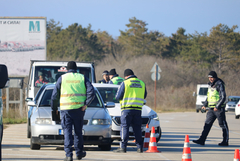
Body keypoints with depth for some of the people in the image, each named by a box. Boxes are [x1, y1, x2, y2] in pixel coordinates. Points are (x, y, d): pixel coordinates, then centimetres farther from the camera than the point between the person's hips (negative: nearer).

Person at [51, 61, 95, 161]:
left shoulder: (62, 78, 4)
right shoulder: (82, 78, 8)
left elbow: (55, 95, 4)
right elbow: (91, 92, -4)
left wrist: (54, 108, 13)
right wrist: (86, 104, -3)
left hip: (65, 109, -2)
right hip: (79, 109, 2)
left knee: (67, 132, -2)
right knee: (78, 131, 15)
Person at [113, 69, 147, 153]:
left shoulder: (125, 83, -5)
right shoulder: (142, 83, 9)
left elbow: (118, 96, -2)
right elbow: (144, 96, 18)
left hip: (127, 109, -4)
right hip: (138, 109, 4)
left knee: (124, 127, -2)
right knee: (137, 128, 8)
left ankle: (123, 147, -6)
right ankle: (139, 147, 6)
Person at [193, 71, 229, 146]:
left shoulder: (219, 85, -12)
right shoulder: (210, 85, 14)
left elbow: (223, 97, -16)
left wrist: (217, 107, -21)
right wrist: (205, 105, 14)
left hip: (219, 108, -8)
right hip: (211, 109, 8)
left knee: (223, 125, 1)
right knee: (207, 124, 2)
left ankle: (225, 141, 8)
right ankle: (202, 140, -1)